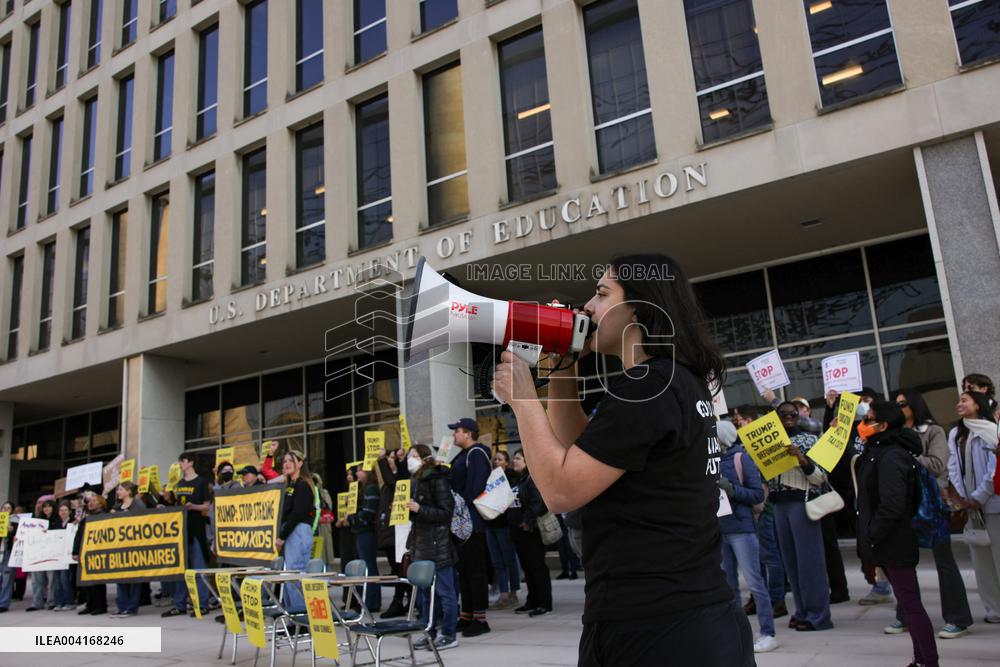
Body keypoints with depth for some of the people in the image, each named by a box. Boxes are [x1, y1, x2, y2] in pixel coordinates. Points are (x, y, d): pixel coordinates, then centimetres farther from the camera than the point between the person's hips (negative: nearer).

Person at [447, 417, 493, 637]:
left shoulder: (477, 453, -12)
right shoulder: (464, 455, 19)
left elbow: (475, 486, -21)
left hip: (472, 521, -10)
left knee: (475, 569, -5)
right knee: (464, 568, 14)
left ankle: (480, 619, 1)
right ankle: (467, 616, 22)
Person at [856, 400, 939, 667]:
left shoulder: (891, 456, -20)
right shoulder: (878, 452, 11)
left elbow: (893, 505, -27)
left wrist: (872, 537, -18)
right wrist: (870, 538, 12)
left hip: (894, 543, -10)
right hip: (887, 543, 10)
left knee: (910, 603, -3)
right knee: (908, 602, 17)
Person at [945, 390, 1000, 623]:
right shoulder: (954, 434, 12)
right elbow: (953, 466, 5)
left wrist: (980, 496, -12)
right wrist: (959, 496, -6)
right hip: (970, 504, 5)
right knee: (981, 558, 8)